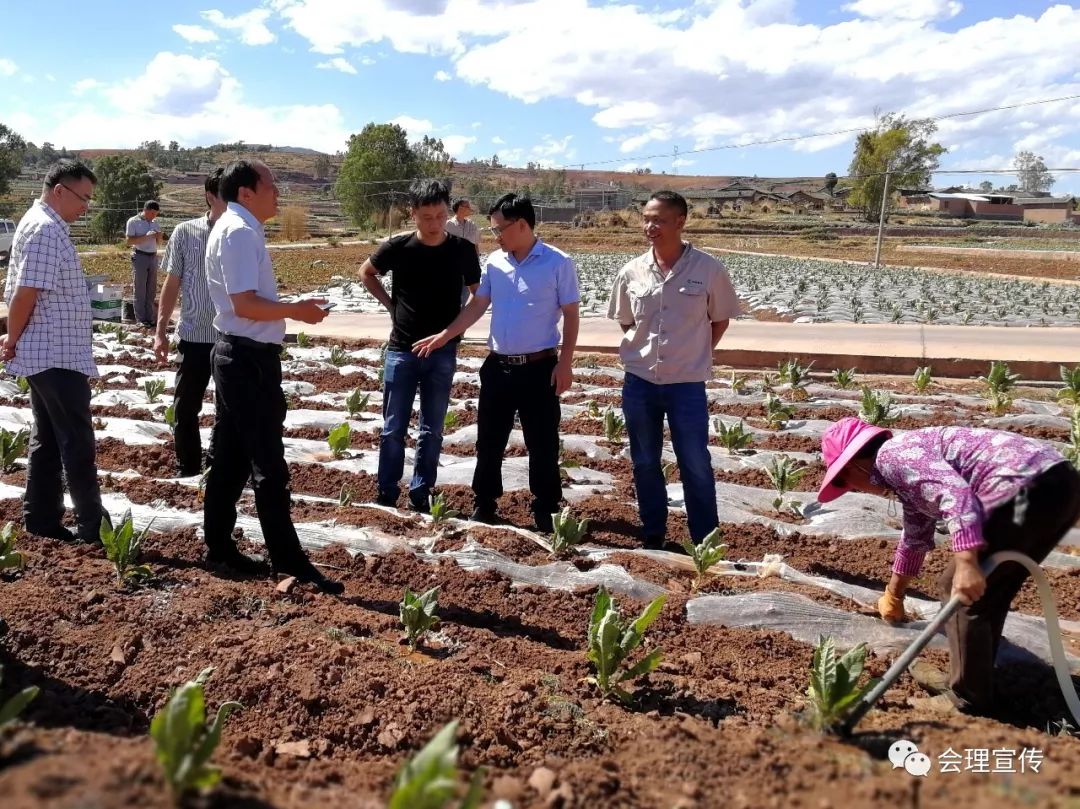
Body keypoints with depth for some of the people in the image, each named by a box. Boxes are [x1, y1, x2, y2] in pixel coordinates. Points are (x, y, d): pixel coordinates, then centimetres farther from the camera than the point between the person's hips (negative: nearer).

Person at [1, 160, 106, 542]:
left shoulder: (44, 225, 15)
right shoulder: (46, 229, -17)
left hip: (49, 354, 10)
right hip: (57, 356, -10)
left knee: (47, 441, 13)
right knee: (78, 444, -4)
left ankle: (41, 520, 20)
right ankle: (93, 526, 3)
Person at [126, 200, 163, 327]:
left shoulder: (155, 224, 14)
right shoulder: (133, 222, -3)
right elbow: (129, 241, -9)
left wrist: (159, 238, -5)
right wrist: (145, 236, -19)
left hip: (153, 257, 6)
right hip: (140, 257, -6)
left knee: (151, 289, 7)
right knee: (140, 290, -3)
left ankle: (150, 317, 12)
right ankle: (141, 319, -2)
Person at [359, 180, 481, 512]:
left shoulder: (462, 250, -5)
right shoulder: (397, 247, -8)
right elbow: (366, 273, 11)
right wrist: (390, 304, 3)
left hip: (443, 351, 1)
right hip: (401, 349, -1)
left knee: (432, 429, 8)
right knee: (393, 428, 4)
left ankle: (421, 494, 20)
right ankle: (387, 494, 16)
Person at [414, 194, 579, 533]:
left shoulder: (558, 263, -8)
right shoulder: (494, 262, 5)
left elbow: (570, 314, -5)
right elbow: (477, 306, 11)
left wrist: (565, 363, -10)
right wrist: (444, 336, 2)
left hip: (539, 367, -5)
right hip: (497, 366, 5)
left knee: (542, 444, 4)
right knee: (489, 440, 12)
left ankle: (546, 512, 18)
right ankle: (484, 505, 27)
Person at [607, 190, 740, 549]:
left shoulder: (709, 269, -9)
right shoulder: (632, 272, -2)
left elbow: (720, 320, 4)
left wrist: (695, 355, 2)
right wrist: (647, 349, 5)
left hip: (686, 384, -3)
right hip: (639, 382, 3)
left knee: (696, 467, 3)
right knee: (645, 463, 13)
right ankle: (653, 537, 29)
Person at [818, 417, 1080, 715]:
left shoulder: (891, 456, -3)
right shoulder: (909, 471, 27)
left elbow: (955, 492, -21)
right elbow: (916, 536, 42)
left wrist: (965, 563, -28)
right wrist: (893, 595, 56)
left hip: (1030, 488, -10)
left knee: (962, 592, 1)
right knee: (989, 592, 21)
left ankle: (969, 700, 11)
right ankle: (970, 680, 33)